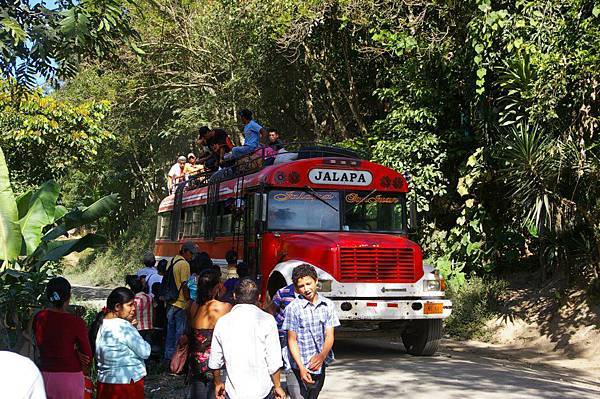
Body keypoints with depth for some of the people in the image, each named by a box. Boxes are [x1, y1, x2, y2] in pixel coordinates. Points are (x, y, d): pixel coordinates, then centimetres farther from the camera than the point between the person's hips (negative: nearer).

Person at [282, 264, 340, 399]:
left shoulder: (327, 305, 2)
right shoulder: (293, 308, -8)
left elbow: (329, 336, -2)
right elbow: (292, 341, -8)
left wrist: (322, 356, -20)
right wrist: (301, 367, -16)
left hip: (320, 365, 4)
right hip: (302, 367, -4)